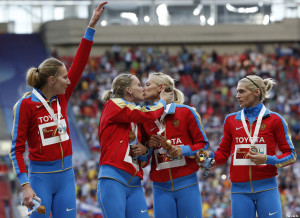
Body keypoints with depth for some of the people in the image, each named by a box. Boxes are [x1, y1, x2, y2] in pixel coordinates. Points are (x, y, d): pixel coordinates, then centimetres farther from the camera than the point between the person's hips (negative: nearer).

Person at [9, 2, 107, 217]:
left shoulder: (62, 98, 6)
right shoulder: (26, 104, -9)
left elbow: (79, 63, 5)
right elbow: (17, 149, -8)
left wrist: (92, 26, 2)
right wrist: (25, 186, -16)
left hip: (66, 175, 6)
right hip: (40, 177, -6)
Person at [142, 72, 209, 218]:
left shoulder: (186, 112, 0)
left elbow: (203, 144, 3)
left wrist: (184, 150, -14)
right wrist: (148, 145, -3)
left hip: (187, 184, -3)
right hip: (161, 188, 3)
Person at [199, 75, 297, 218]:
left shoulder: (274, 119, 3)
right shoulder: (231, 120, 12)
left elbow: (290, 155, 4)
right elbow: (223, 154, 14)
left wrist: (268, 159, -13)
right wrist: (209, 155, -7)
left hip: (266, 189, -2)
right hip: (240, 189, 2)